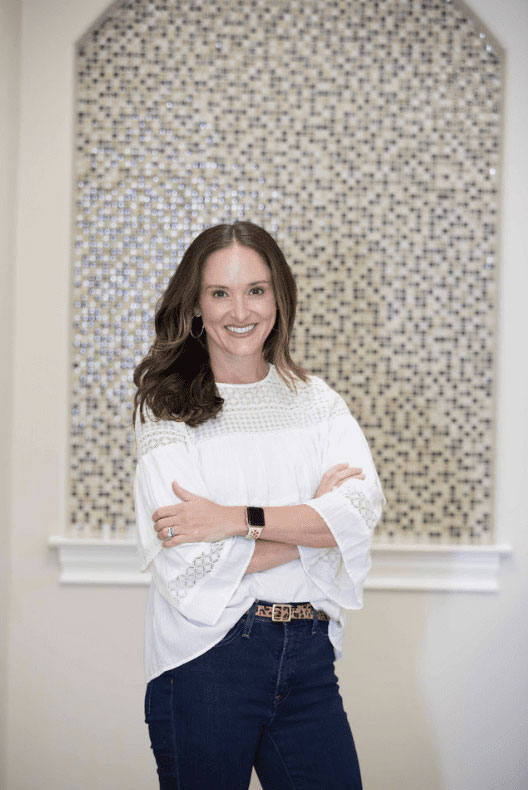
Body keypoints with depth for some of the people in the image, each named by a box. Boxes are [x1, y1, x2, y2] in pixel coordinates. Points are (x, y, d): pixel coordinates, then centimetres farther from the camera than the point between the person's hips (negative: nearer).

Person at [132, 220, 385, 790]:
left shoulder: (316, 402, 7)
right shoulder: (166, 410, -4)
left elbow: (362, 510, -9)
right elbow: (190, 563, -14)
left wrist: (233, 519, -17)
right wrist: (314, 516, -8)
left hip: (309, 657, 3)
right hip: (205, 660, -3)